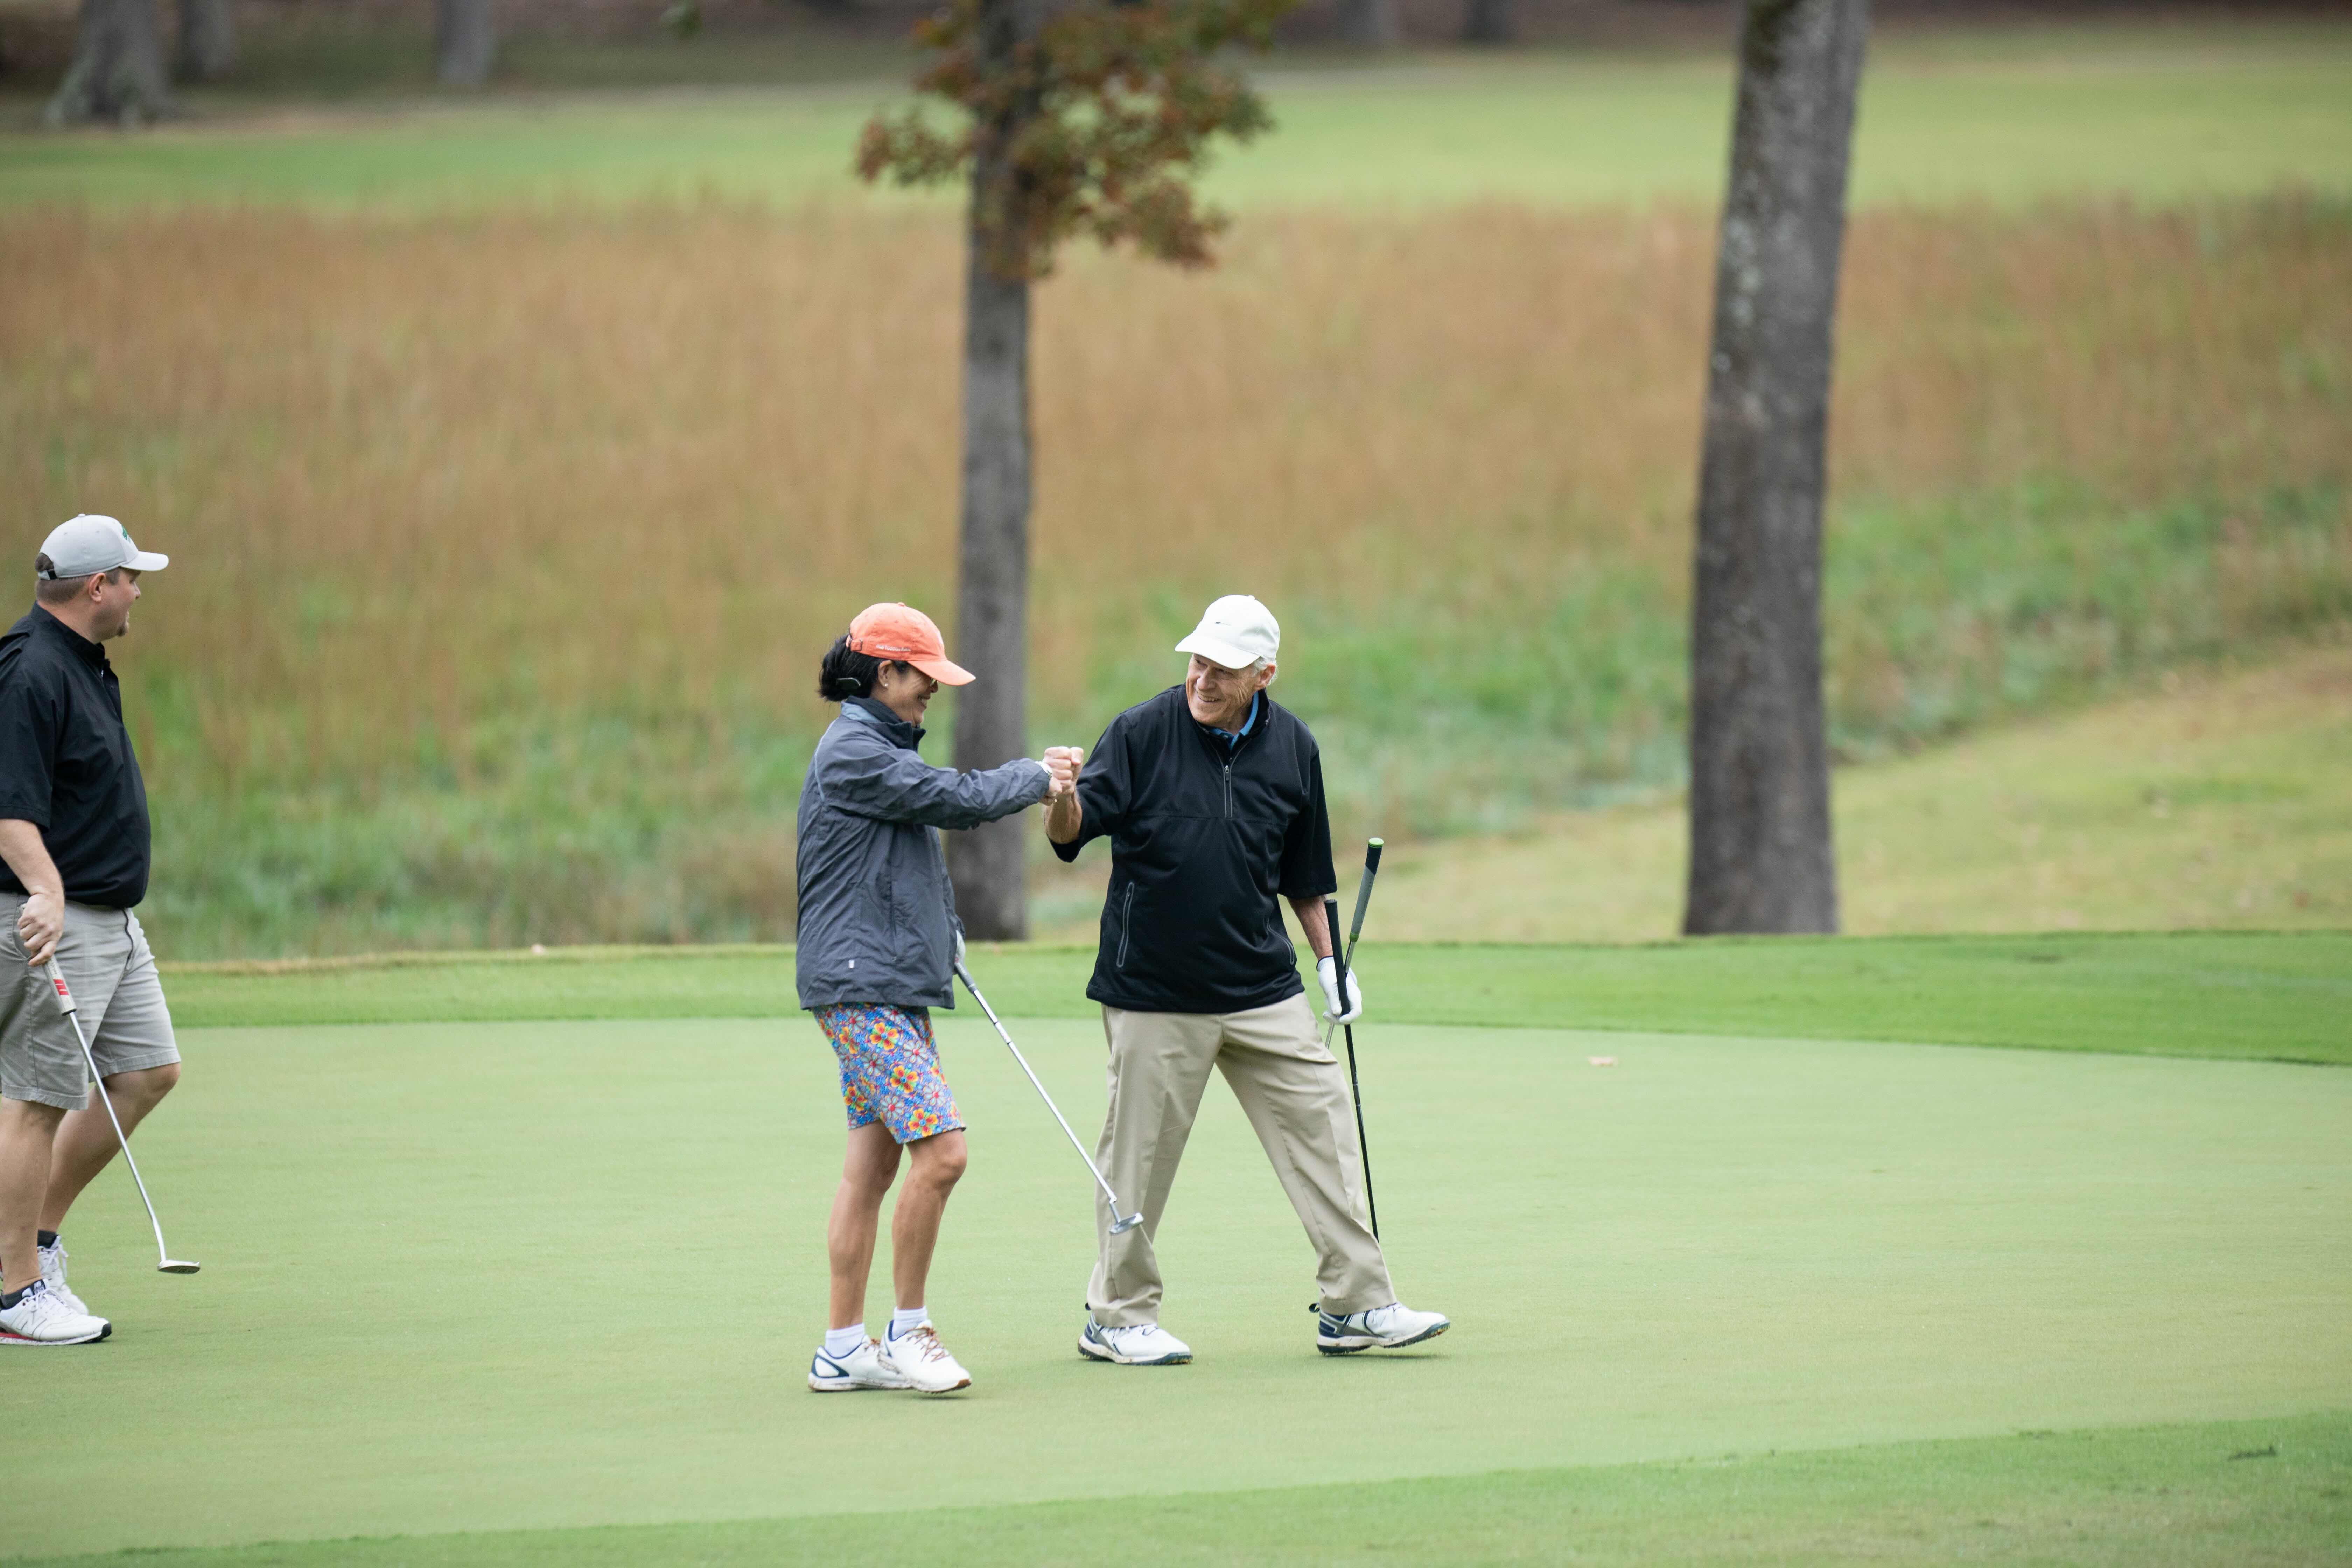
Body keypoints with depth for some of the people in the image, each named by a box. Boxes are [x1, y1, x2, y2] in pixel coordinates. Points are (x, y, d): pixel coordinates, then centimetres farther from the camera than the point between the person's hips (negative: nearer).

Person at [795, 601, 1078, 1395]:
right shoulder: (853, 754, -14)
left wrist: (944, 933, 11)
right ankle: (908, 1331, -8)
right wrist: (1036, 777, 2)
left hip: (895, 990, 10)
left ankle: (844, 1348, 11)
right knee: (940, 1149, -16)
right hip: (862, 990, -10)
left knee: (874, 1163, 9)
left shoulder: (879, 750, 19)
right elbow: (962, 800, -16)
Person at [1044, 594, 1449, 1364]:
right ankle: (1117, 1315, 16)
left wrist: (1329, 961, 15)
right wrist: (1064, 798, -37)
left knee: (1320, 1127, 1)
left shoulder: (1292, 749, 4)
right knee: (1141, 1150, 2)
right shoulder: (1141, 734, -8)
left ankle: (1356, 1306, 7)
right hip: (1154, 992, -4)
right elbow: (1072, 834, -16)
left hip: (1263, 990, 4)